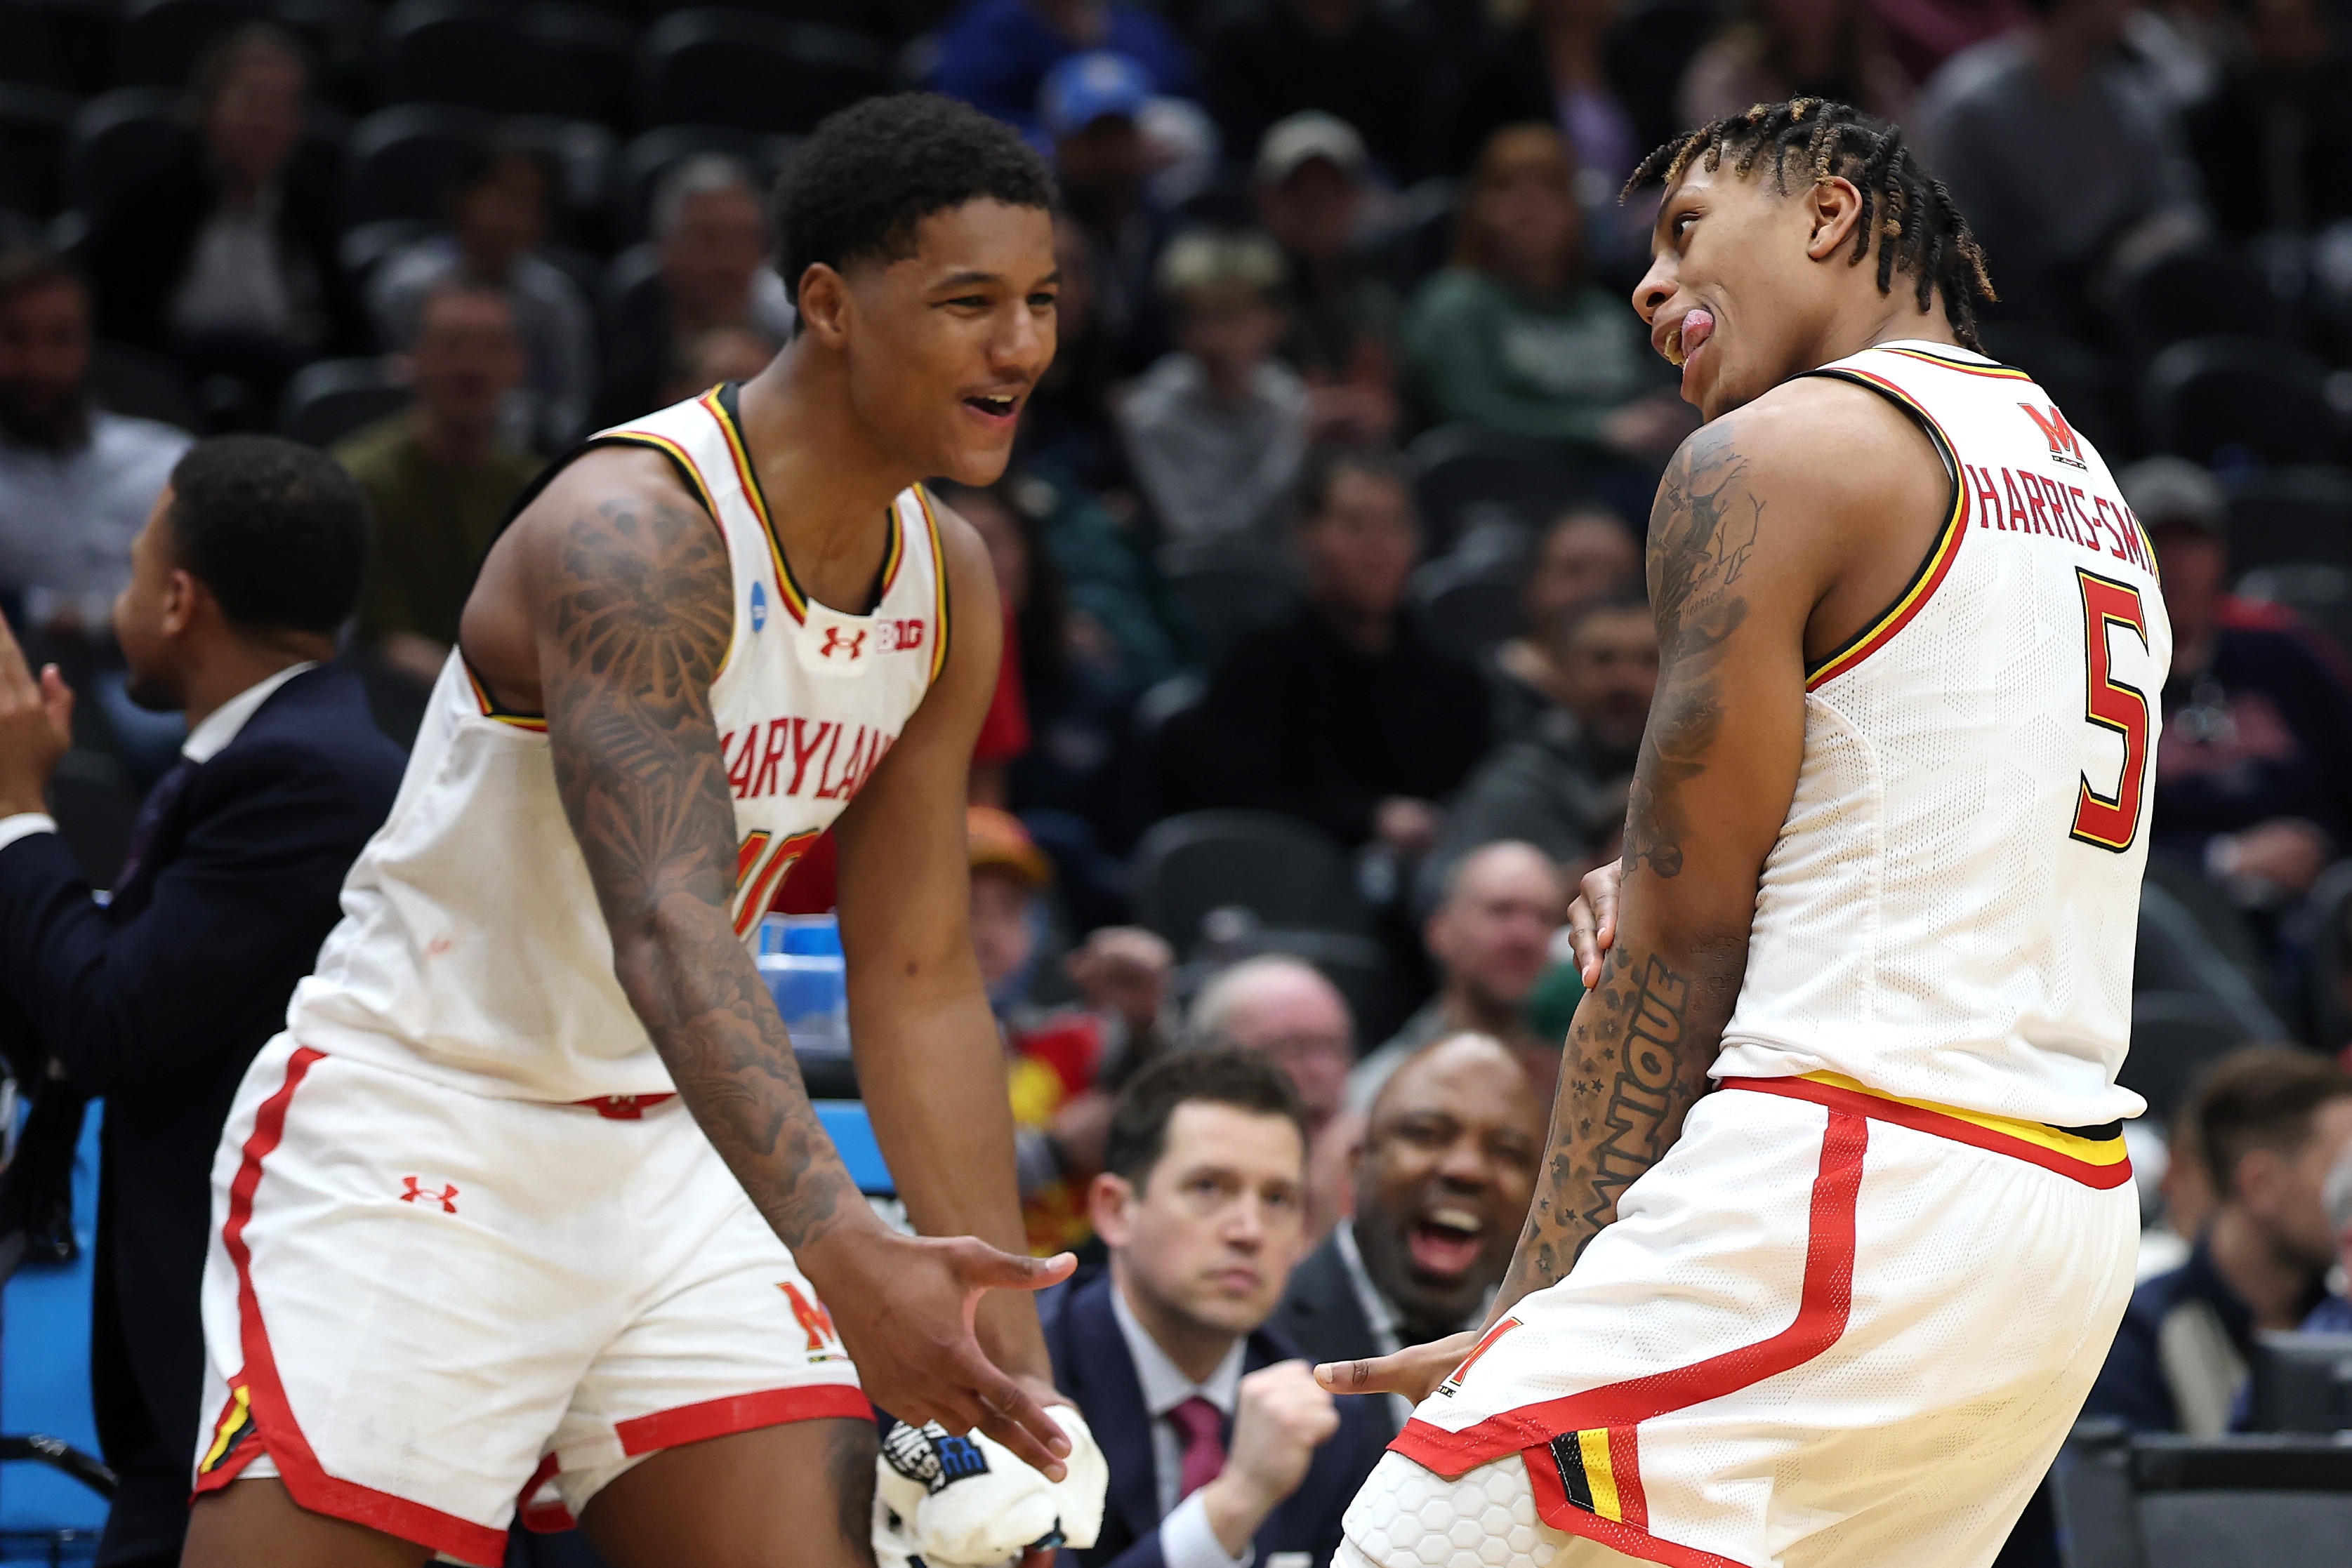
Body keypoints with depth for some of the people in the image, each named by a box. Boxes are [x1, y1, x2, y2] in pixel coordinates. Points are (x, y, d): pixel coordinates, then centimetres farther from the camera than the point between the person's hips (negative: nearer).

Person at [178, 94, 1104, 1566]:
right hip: (414, 1140, -7)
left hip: (661, 1153, 7)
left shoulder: (950, 586, 3)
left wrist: (1011, 1357, 1)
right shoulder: (634, 527, -23)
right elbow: (667, 932, -35)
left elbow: (921, 979, 7)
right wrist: (842, 1250, -47)